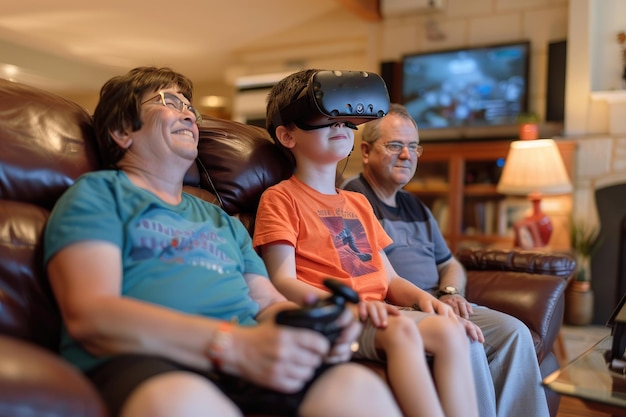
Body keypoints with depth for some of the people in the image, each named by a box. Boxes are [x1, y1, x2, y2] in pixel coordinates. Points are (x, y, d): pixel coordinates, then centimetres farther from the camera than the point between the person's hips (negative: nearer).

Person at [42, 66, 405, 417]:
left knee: (359, 388, -28)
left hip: (249, 358, 5)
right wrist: (233, 345, -20)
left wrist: (317, 326, -4)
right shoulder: (97, 193, 10)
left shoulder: (224, 221, 30)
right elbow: (88, 314, -6)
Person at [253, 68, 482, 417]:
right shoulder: (280, 199, 4)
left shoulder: (359, 203, 26)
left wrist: (425, 298, 0)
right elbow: (283, 282, -8)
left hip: (377, 315, 7)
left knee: (449, 329, -22)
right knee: (401, 329, -34)